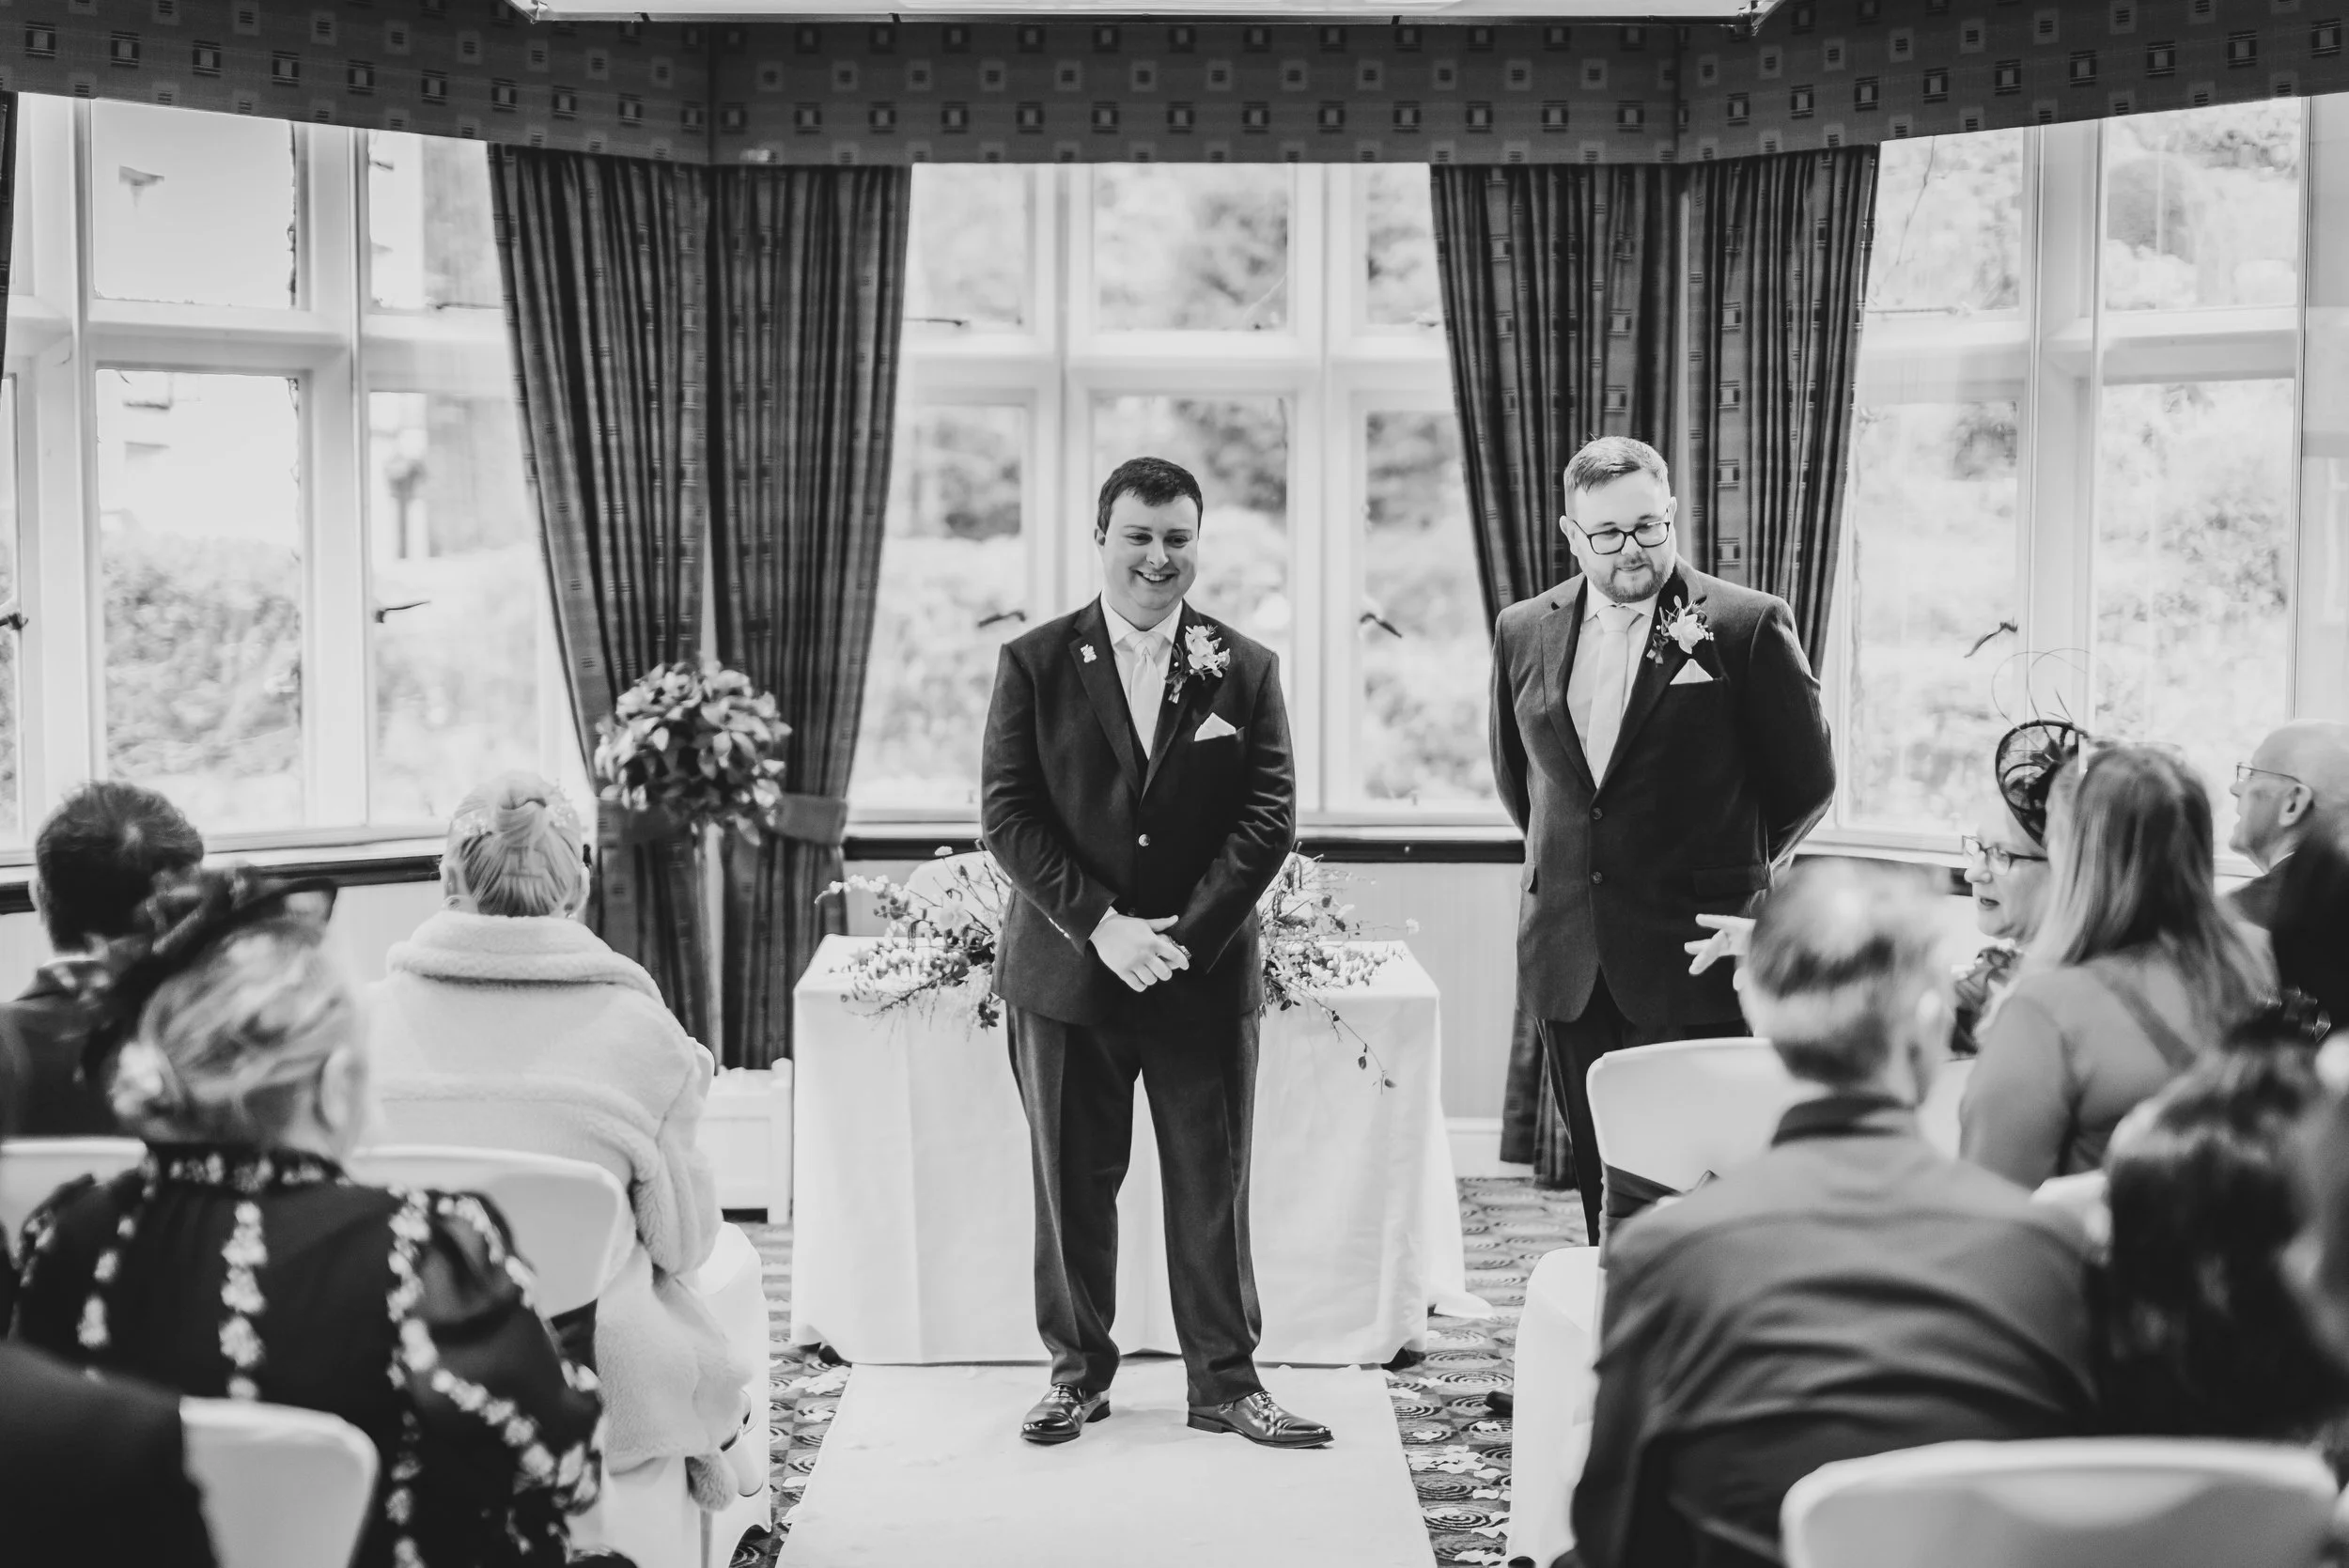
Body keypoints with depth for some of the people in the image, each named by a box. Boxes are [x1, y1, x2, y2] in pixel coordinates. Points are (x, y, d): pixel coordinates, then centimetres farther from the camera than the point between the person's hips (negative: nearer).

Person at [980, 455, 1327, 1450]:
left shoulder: (1245, 669, 4)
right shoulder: (1034, 663, 1)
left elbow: (1269, 817, -1)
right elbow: (1007, 814, -4)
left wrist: (1187, 934, -12)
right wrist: (1100, 925, -14)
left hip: (1207, 971, 0)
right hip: (1065, 968, 0)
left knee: (1213, 1185, 5)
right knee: (1072, 1185, 8)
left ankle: (1225, 1379, 16)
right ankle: (1079, 1370, 23)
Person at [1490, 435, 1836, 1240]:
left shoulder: (1747, 626, -6)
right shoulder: (1524, 631, 8)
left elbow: (1807, 781, 2)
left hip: (1692, 961, -4)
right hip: (1568, 962, 5)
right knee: (1600, 1184, 9)